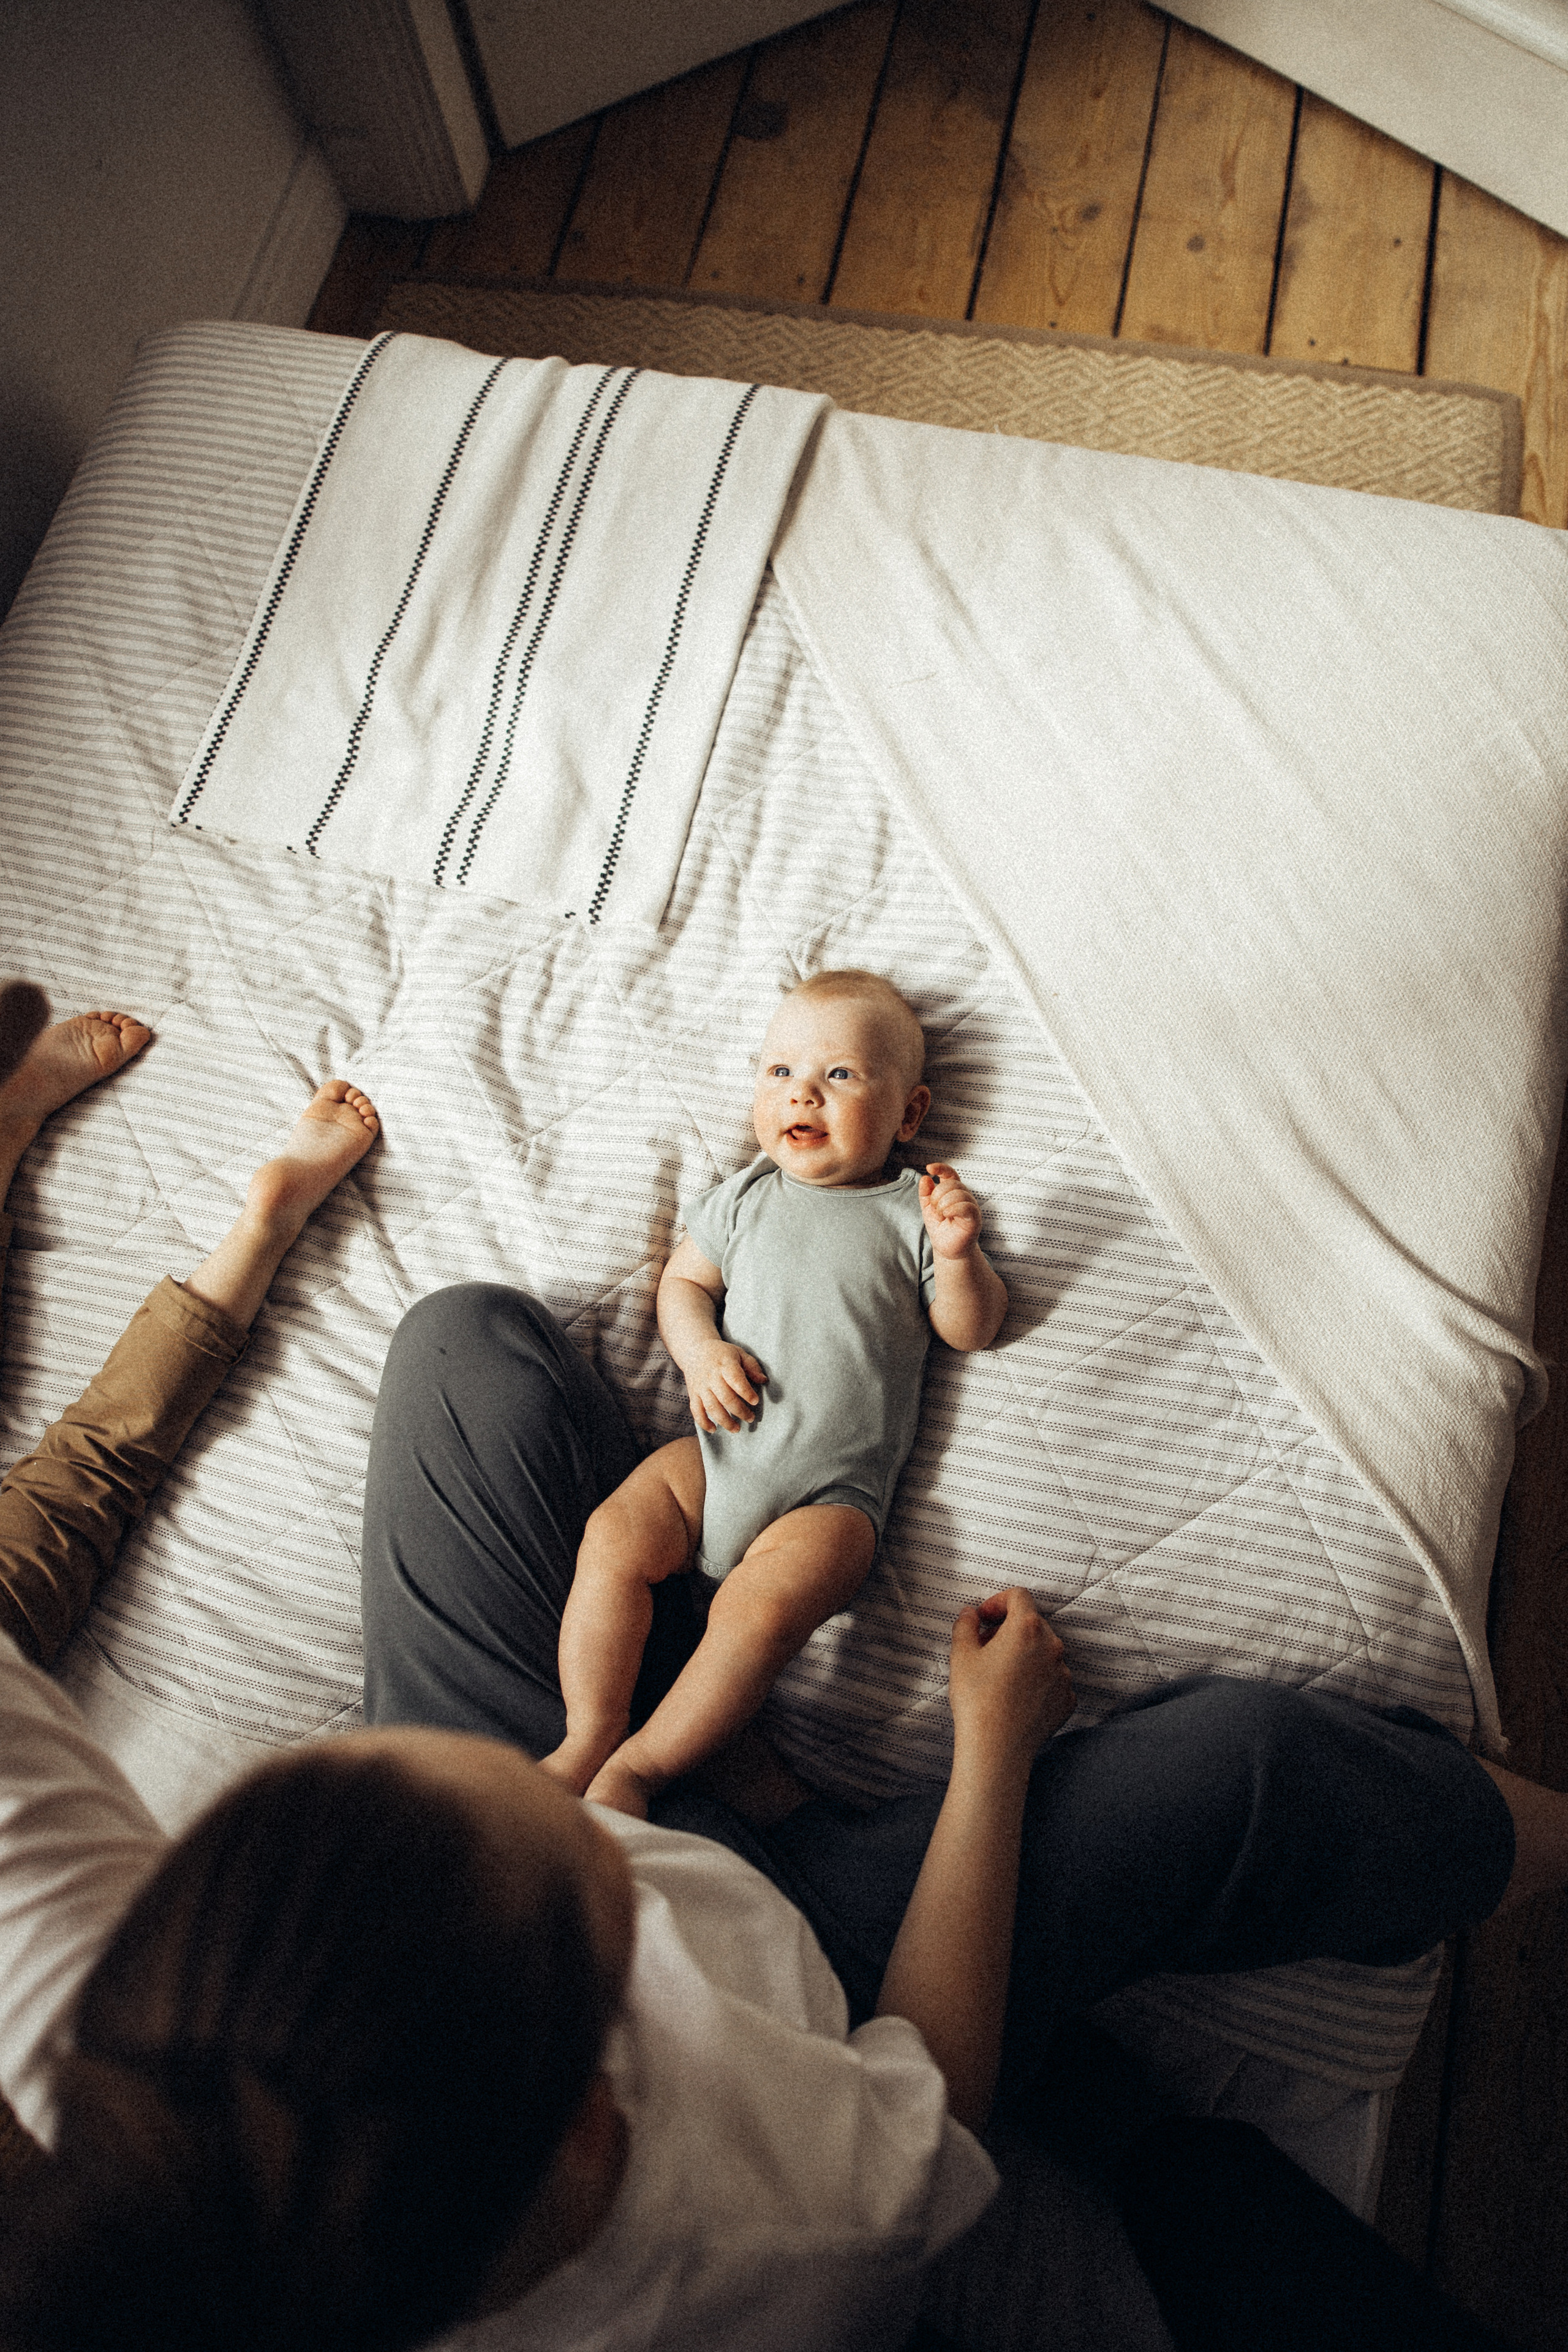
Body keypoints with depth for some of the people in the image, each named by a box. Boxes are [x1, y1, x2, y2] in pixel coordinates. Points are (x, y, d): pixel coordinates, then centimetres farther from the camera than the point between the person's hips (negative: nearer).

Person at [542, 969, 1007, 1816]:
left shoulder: (915, 1210, 5)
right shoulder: (746, 1197, 14)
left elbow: (972, 1330, 3)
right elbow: (683, 1281, 15)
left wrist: (957, 1255, -17)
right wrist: (701, 1351, -6)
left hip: (834, 1489, -3)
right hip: (716, 1451, 3)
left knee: (759, 1613, -24)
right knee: (612, 1540, -18)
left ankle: (638, 1768, -9)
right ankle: (587, 1738, -5)